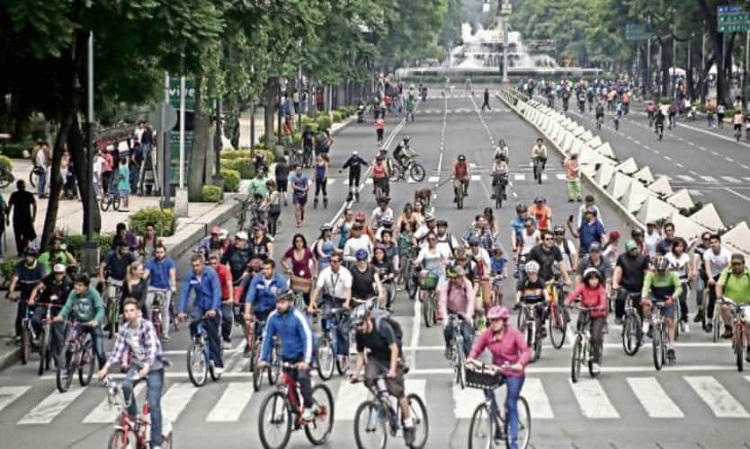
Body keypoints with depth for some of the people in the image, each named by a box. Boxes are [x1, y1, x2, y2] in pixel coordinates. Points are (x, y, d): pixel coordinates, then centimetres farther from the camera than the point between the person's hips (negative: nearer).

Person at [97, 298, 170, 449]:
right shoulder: (124, 331, -2)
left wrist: (146, 367, -43)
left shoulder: (147, 326, -18)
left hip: (154, 367, -4)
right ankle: (133, 417, -6)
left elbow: (152, 348, -28)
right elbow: (117, 351, -3)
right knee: (125, 386, -28)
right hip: (137, 365, 4)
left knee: (153, 404, -11)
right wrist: (106, 367, -18)